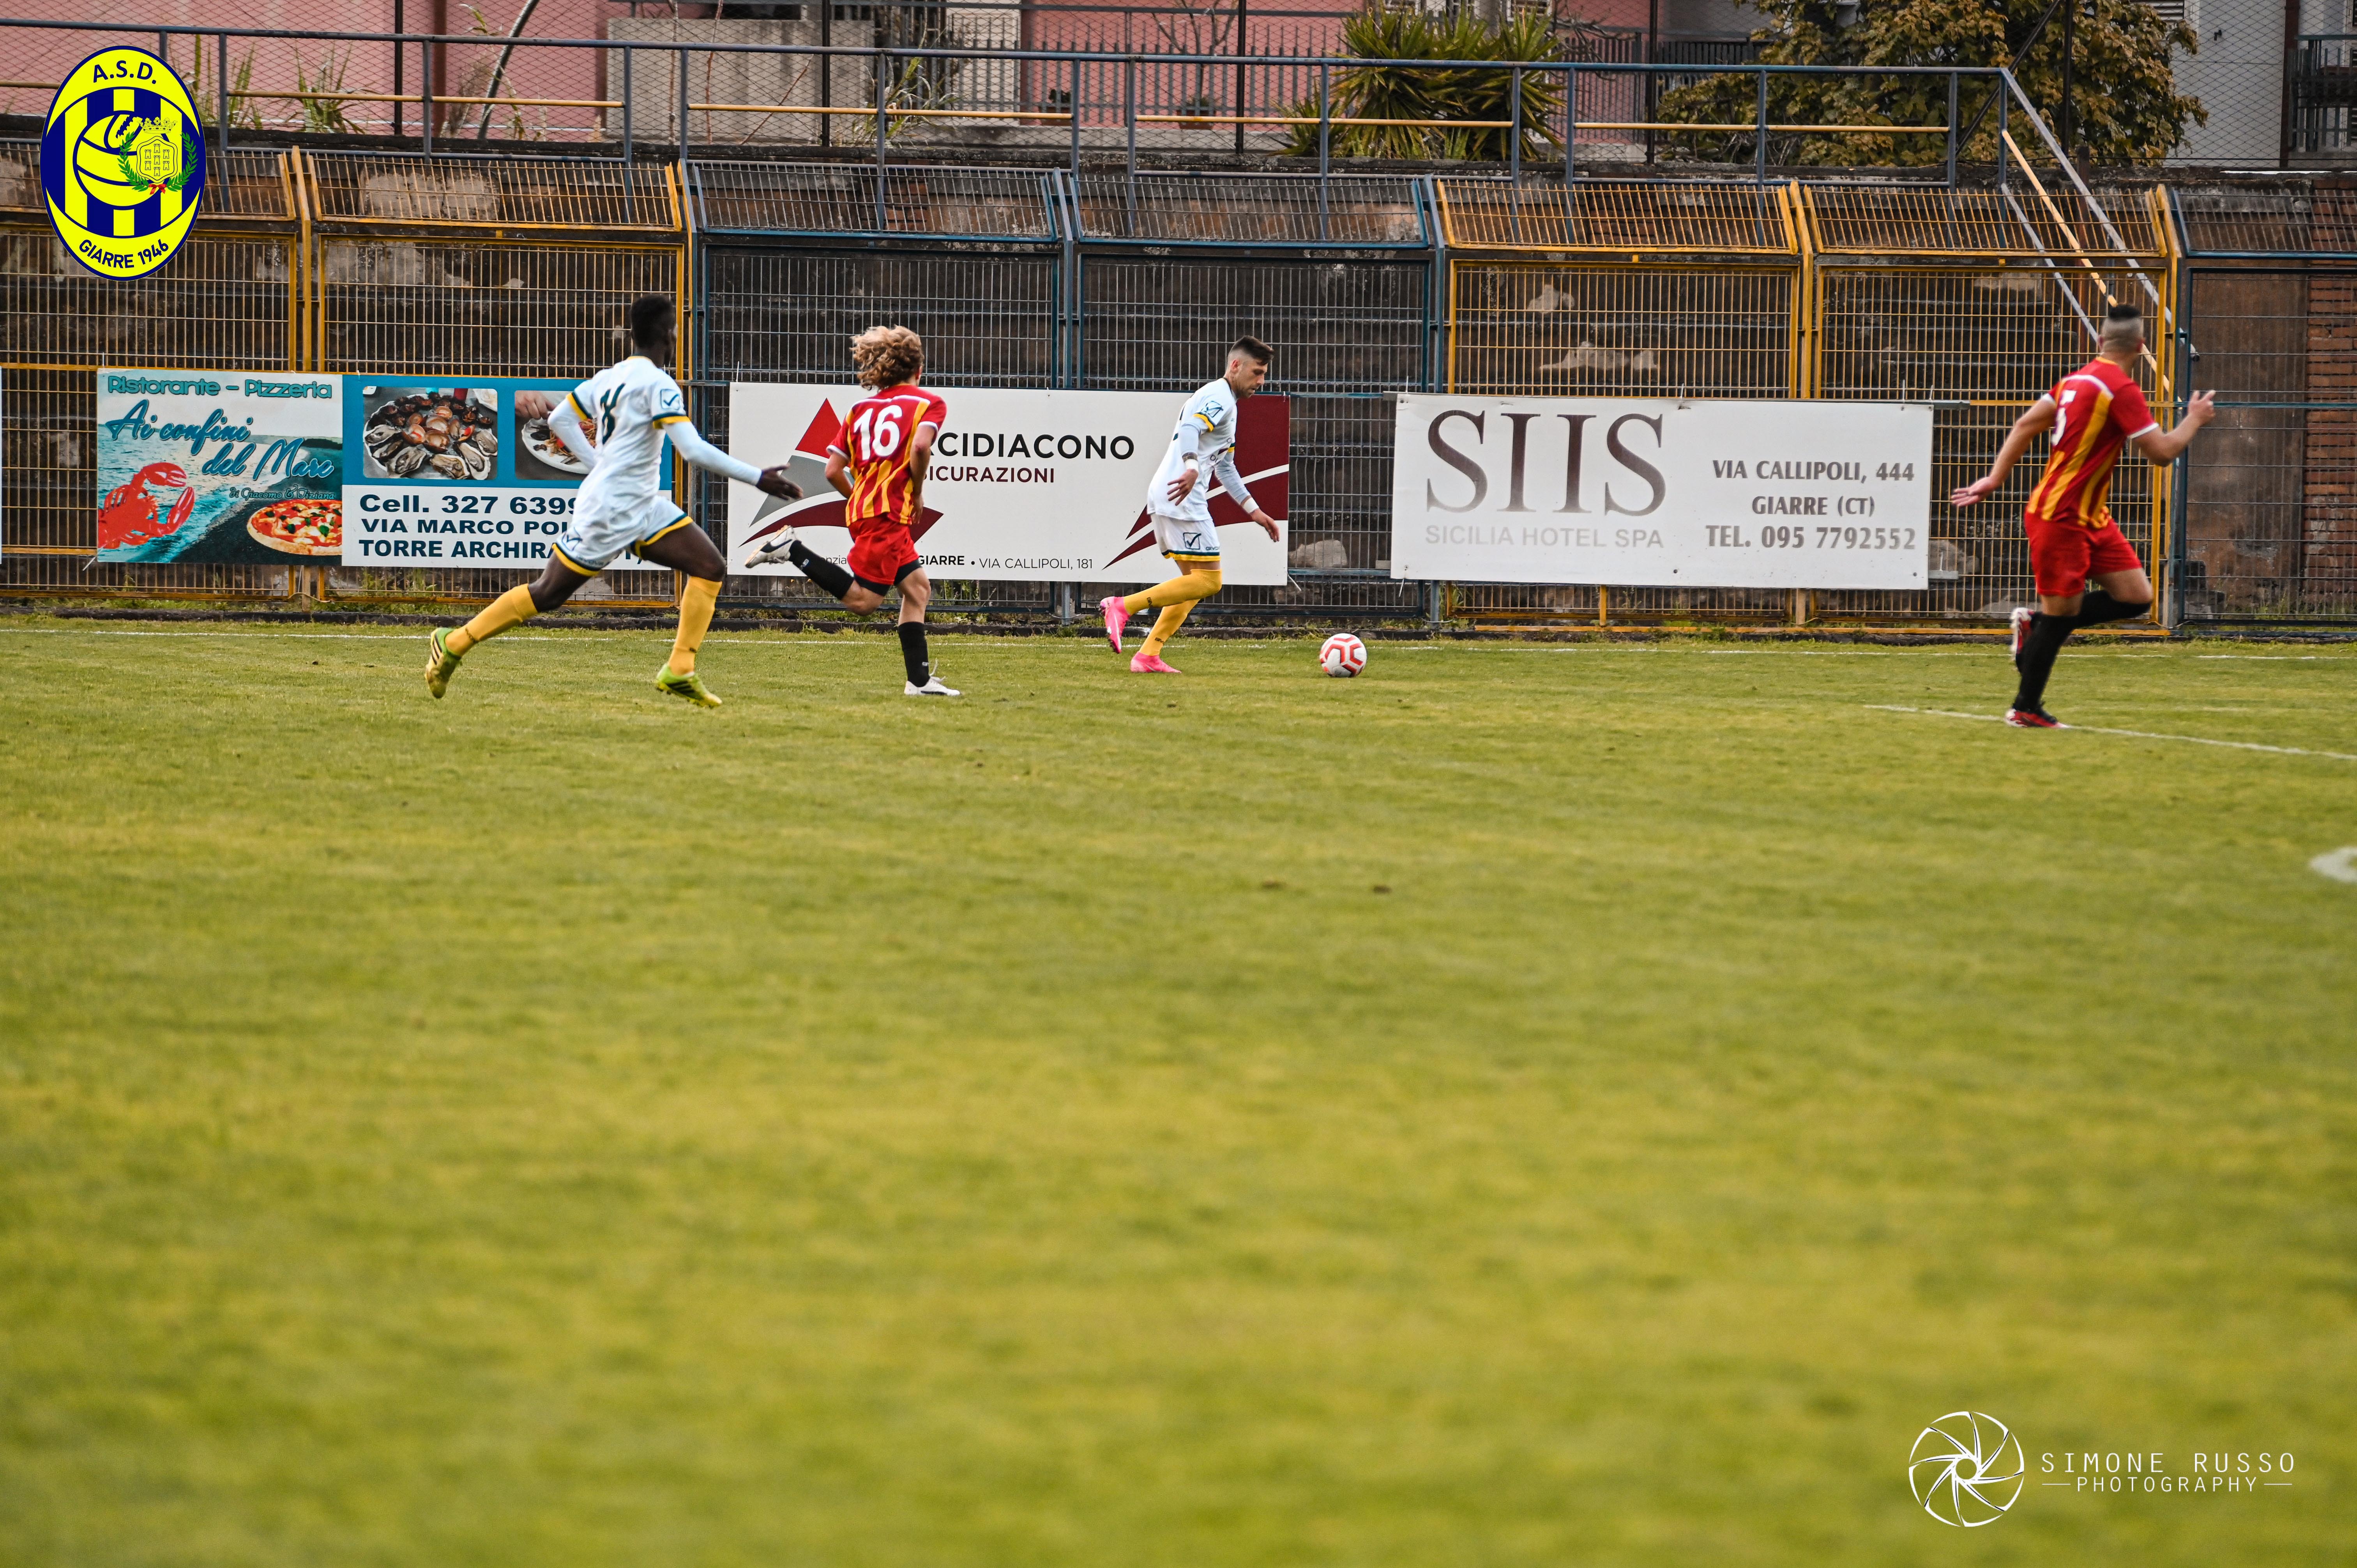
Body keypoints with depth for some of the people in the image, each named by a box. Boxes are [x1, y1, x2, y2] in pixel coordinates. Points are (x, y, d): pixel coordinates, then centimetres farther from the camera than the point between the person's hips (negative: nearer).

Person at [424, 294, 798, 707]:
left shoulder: (610, 377, 9)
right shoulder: (657, 383, -18)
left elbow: (559, 419, 17)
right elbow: (694, 450, -25)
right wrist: (758, 477, -23)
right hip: (608, 513, -9)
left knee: (711, 567, -2)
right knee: (547, 594, 2)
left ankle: (679, 672, -5)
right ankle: (454, 644, 16)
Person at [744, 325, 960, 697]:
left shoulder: (861, 408, 19)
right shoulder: (930, 403, 2)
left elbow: (833, 471, 13)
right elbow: (920, 446, -19)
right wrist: (918, 492, -4)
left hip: (862, 509, 8)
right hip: (888, 511, -8)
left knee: (918, 587, 11)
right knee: (864, 599, -11)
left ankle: (920, 680, 8)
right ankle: (793, 550, -15)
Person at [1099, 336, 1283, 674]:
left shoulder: (1225, 404, 27)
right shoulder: (1218, 397, -6)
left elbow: (1225, 469, 36)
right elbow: (1189, 430, -25)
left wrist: (1255, 512, 35)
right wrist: (1192, 468, -43)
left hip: (1165, 499, 10)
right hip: (1181, 499, -10)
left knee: (1196, 581, 14)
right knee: (1208, 580, -12)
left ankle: (1148, 657, 7)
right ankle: (1124, 606, -17)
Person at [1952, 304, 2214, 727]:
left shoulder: (2081, 378, 10)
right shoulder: (2121, 389, -18)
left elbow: (2026, 425, 13)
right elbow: (2162, 451, -17)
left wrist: (1994, 479, 17)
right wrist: (2193, 421, 0)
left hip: (2090, 517, 9)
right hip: (2060, 517, -9)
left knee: (2136, 597, 5)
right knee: (2061, 614, 0)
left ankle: (2035, 624, 17)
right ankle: (2026, 709, 12)